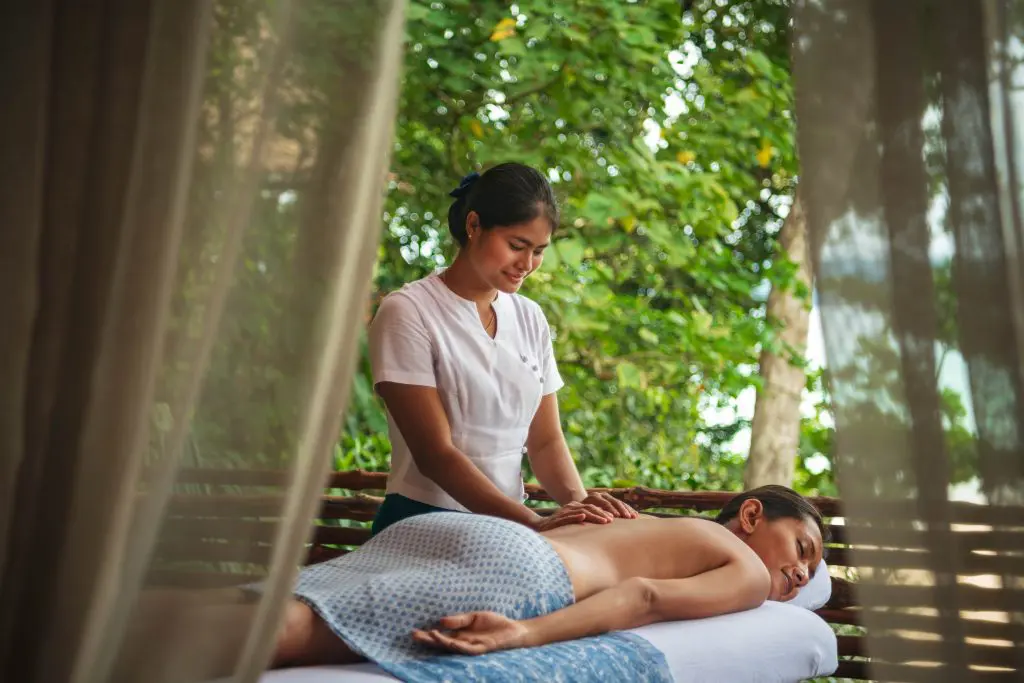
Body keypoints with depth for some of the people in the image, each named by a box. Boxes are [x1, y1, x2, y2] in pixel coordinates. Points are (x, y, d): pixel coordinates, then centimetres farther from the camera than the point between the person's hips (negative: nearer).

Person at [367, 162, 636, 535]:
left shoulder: (530, 318, 10)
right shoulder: (408, 312, -8)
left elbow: (546, 441, 9)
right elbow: (435, 455, -14)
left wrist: (578, 501, -11)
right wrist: (534, 523, -23)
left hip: (509, 526, 5)